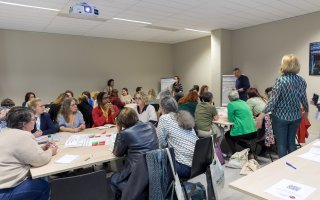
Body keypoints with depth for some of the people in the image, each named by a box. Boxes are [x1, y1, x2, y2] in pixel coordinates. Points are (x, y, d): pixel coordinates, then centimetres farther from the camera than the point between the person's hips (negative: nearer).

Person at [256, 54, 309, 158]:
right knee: (291, 142, 17)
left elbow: (273, 100, -19)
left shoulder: (281, 80, -15)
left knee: (281, 144, 6)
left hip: (280, 116, -5)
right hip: (295, 116, 5)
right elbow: (304, 99, 10)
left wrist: (262, 114, -18)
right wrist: (306, 111, 28)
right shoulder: (302, 81, 1)